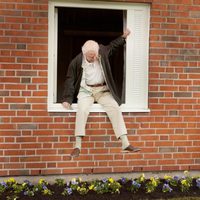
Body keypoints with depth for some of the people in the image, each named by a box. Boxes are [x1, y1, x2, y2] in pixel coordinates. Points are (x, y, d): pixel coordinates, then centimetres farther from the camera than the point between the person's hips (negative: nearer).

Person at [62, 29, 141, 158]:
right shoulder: (77, 62, -9)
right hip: (86, 90, -3)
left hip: (103, 90, 3)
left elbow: (112, 46, 24)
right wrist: (67, 99, -9)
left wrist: (124, 37, 17)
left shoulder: (102, 53, 1)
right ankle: (77, 146, -27)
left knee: (115, 108, -20)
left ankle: (125, 143, -20)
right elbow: (70, 80, -4)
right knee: (82, 110, -31)